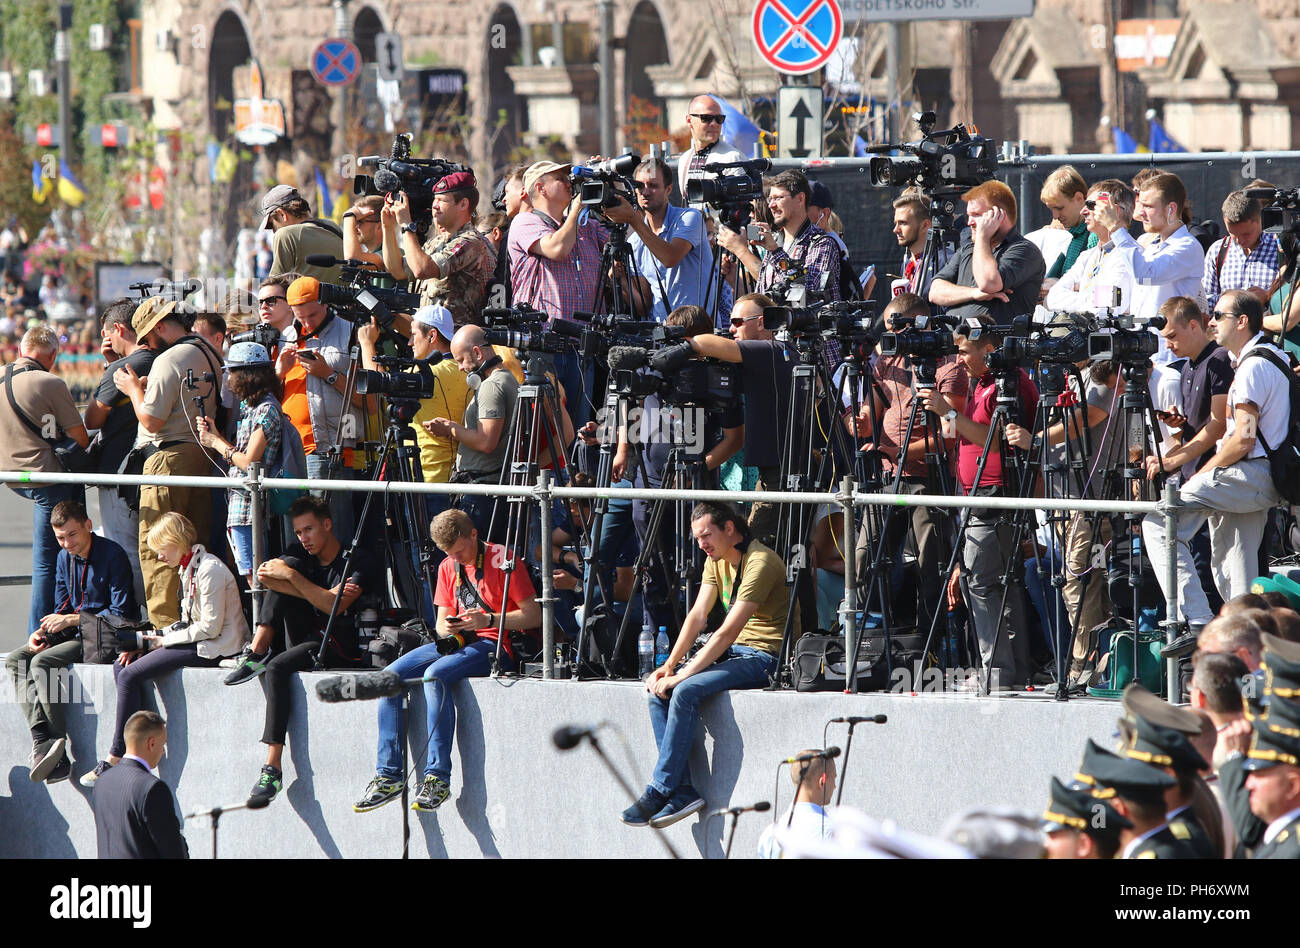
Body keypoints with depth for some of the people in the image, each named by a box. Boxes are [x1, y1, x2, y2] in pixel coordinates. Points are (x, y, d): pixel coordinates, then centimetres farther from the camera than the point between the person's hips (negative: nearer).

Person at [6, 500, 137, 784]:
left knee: (42, 663, -27)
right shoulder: (65, 558, 10)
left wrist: (72, 620, -18)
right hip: (73, 635, 8)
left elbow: (121, 613, -16)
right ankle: (42, 740, -27)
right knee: (16, 660, -10)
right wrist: (42, 632, -5)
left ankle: (58, 745, -26)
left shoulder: (112, 555, -14)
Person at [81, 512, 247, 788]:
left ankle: (115, 759, -13)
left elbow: (210, 628, -19)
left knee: (130, 676, -18)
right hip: (195, 642, 10)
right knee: (122, 665, 1)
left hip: (212, 650, -10)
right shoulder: (186, 570, 15)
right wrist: (145, 641, 5)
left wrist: (163, 640, -11)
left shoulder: (209, 569, -16)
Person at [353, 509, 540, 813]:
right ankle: (388, 775, -15)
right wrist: (448, 628, -10)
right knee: (391, 676, -13)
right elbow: (442, 622, 15)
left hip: (495, 646, -7)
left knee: (435, 674, -33)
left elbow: (534, 616, -11)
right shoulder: (449, 567, 14)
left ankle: (437, 777, -35)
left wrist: (488, 620, -23)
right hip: (457, 641, 7)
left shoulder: (502, 560, -7)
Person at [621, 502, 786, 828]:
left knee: (686, 691, -28)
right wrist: (670, 666, -8)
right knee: (659, 692, -9)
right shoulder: (717, 559, 9)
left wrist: (681, 675, -23)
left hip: (764, 655, -9)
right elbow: (698, 616, 5)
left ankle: (659, 790, -21)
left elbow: (727, 632, -24)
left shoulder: (760, 563, -20)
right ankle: (684, 789, -15)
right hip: (733, 652, 9)